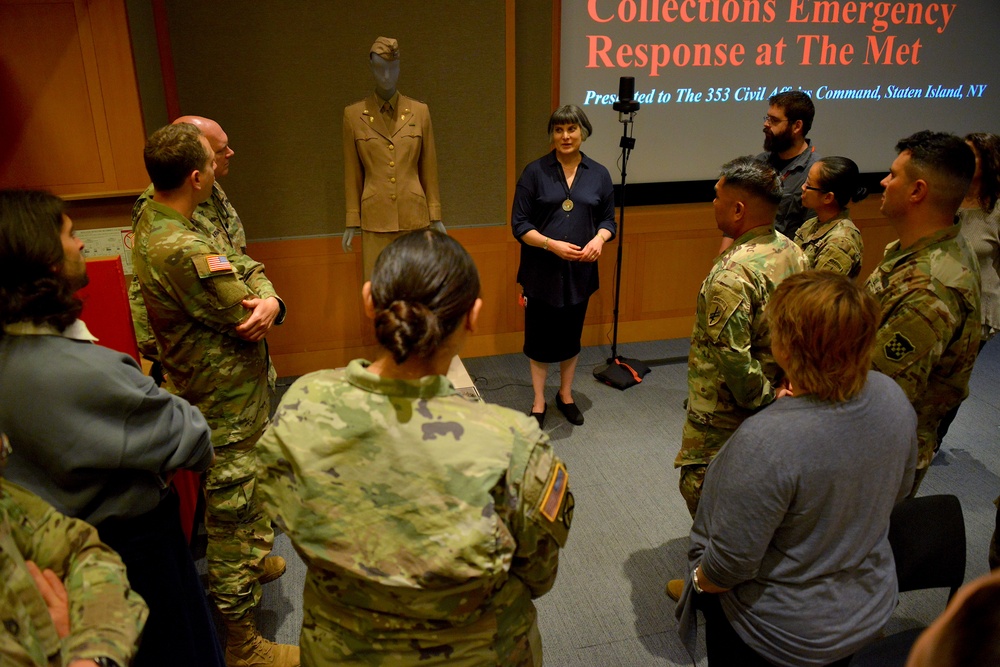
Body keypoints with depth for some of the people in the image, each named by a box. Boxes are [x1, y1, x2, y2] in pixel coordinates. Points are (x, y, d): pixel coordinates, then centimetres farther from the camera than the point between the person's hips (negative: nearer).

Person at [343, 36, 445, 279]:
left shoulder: (419, 112, 5)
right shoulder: (354, 114, 3)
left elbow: (429, 169, 7)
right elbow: (352, 174, 5)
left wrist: (436, 217, 6)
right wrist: (352, 222, 4)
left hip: (414, 217, 1)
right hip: (375, 219, -1)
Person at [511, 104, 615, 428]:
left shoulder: (599, 175, 4)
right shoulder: (535, 172, -4)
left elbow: (608, 220, 10)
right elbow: (519, 224, -6)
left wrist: (599, 239, -12)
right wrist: (551, 244, -19)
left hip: (580, 271, 2)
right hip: (541, 271, -2)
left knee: (571, 336, 15)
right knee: (540, 337, 6)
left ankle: (566, 395, 34)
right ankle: (539, 402, 22)